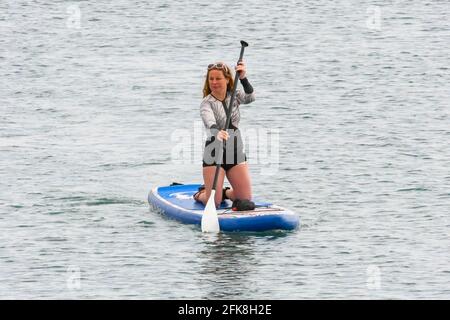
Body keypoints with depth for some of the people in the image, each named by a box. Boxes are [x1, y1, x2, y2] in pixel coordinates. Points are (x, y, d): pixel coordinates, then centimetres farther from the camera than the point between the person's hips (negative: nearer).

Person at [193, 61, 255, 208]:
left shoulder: (234, 97, 4)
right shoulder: (207, 103, -10)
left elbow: (250, 97, -18)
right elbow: (209, 122, -30)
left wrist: (243, 79, -35)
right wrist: (217, 133, -52)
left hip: (236, 153, 4)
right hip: (214, 154, -4)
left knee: (246, 198, 0)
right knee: (213, 202, -8)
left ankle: (226, 193, 32)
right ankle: (201, 194, 27)